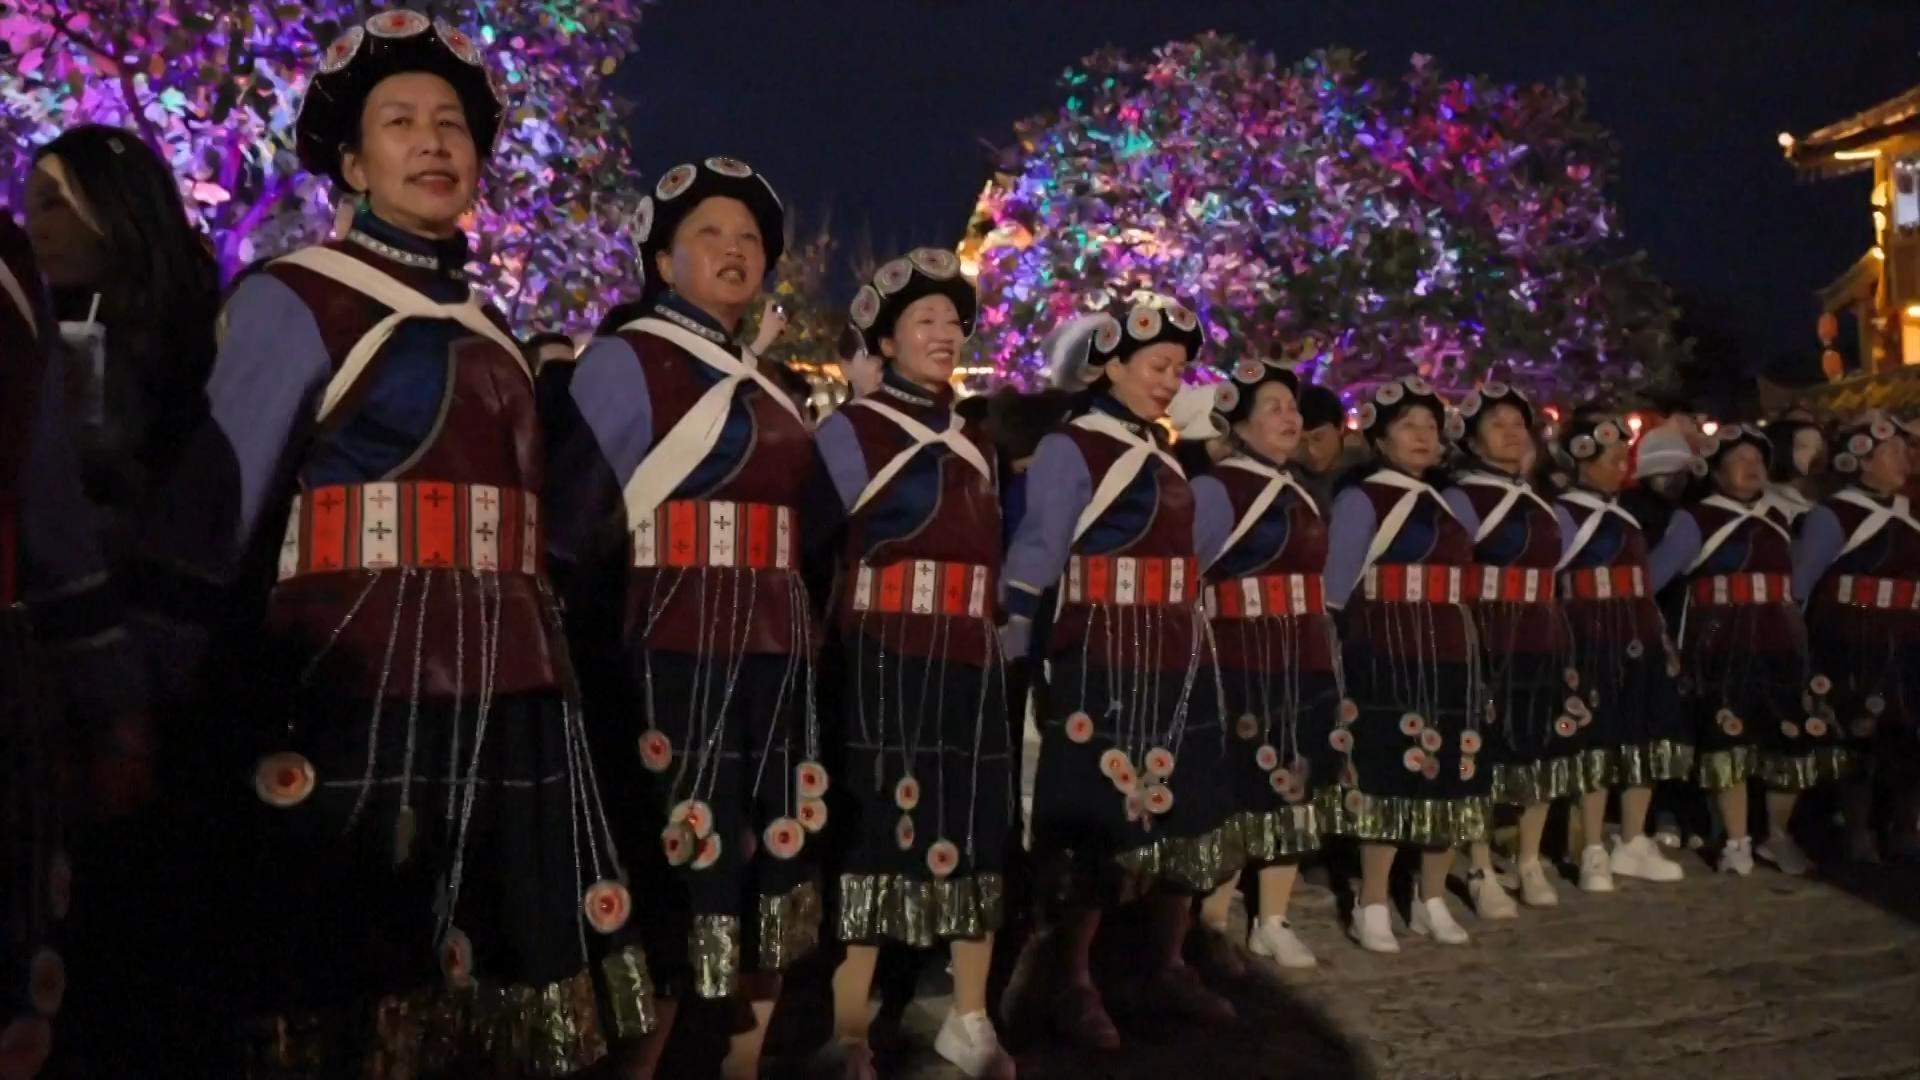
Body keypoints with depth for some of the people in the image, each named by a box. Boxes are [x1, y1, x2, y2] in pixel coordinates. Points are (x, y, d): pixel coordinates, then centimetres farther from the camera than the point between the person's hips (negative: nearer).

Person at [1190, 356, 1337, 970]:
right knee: (1238, 790, -4)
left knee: (1292, 790, 10)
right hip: (1243, 664, -7)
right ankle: (1213, 924, 9)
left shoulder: (1300, 495, 16)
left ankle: (1273, 923, 21)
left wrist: (1334, 672, 17)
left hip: (1304, 665, 8)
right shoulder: (1214, 490, -9)